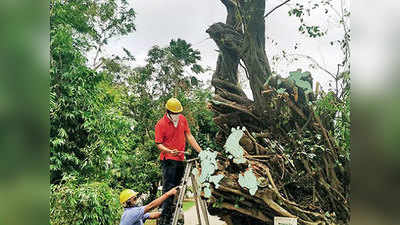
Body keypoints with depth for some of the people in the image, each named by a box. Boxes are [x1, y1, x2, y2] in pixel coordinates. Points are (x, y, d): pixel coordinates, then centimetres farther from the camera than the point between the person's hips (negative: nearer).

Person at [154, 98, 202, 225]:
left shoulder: (183, 119, 7)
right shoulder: (161, 124, -10)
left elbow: (189, 136, 11)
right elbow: (159, 144, -10)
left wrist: (200, 151, 7)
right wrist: (169, 151, -29)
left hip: (180, 159, 6)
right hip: (168, 159, -6)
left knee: (177, 187, 13)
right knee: (168, 188, -9)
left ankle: (174, 213, 24)